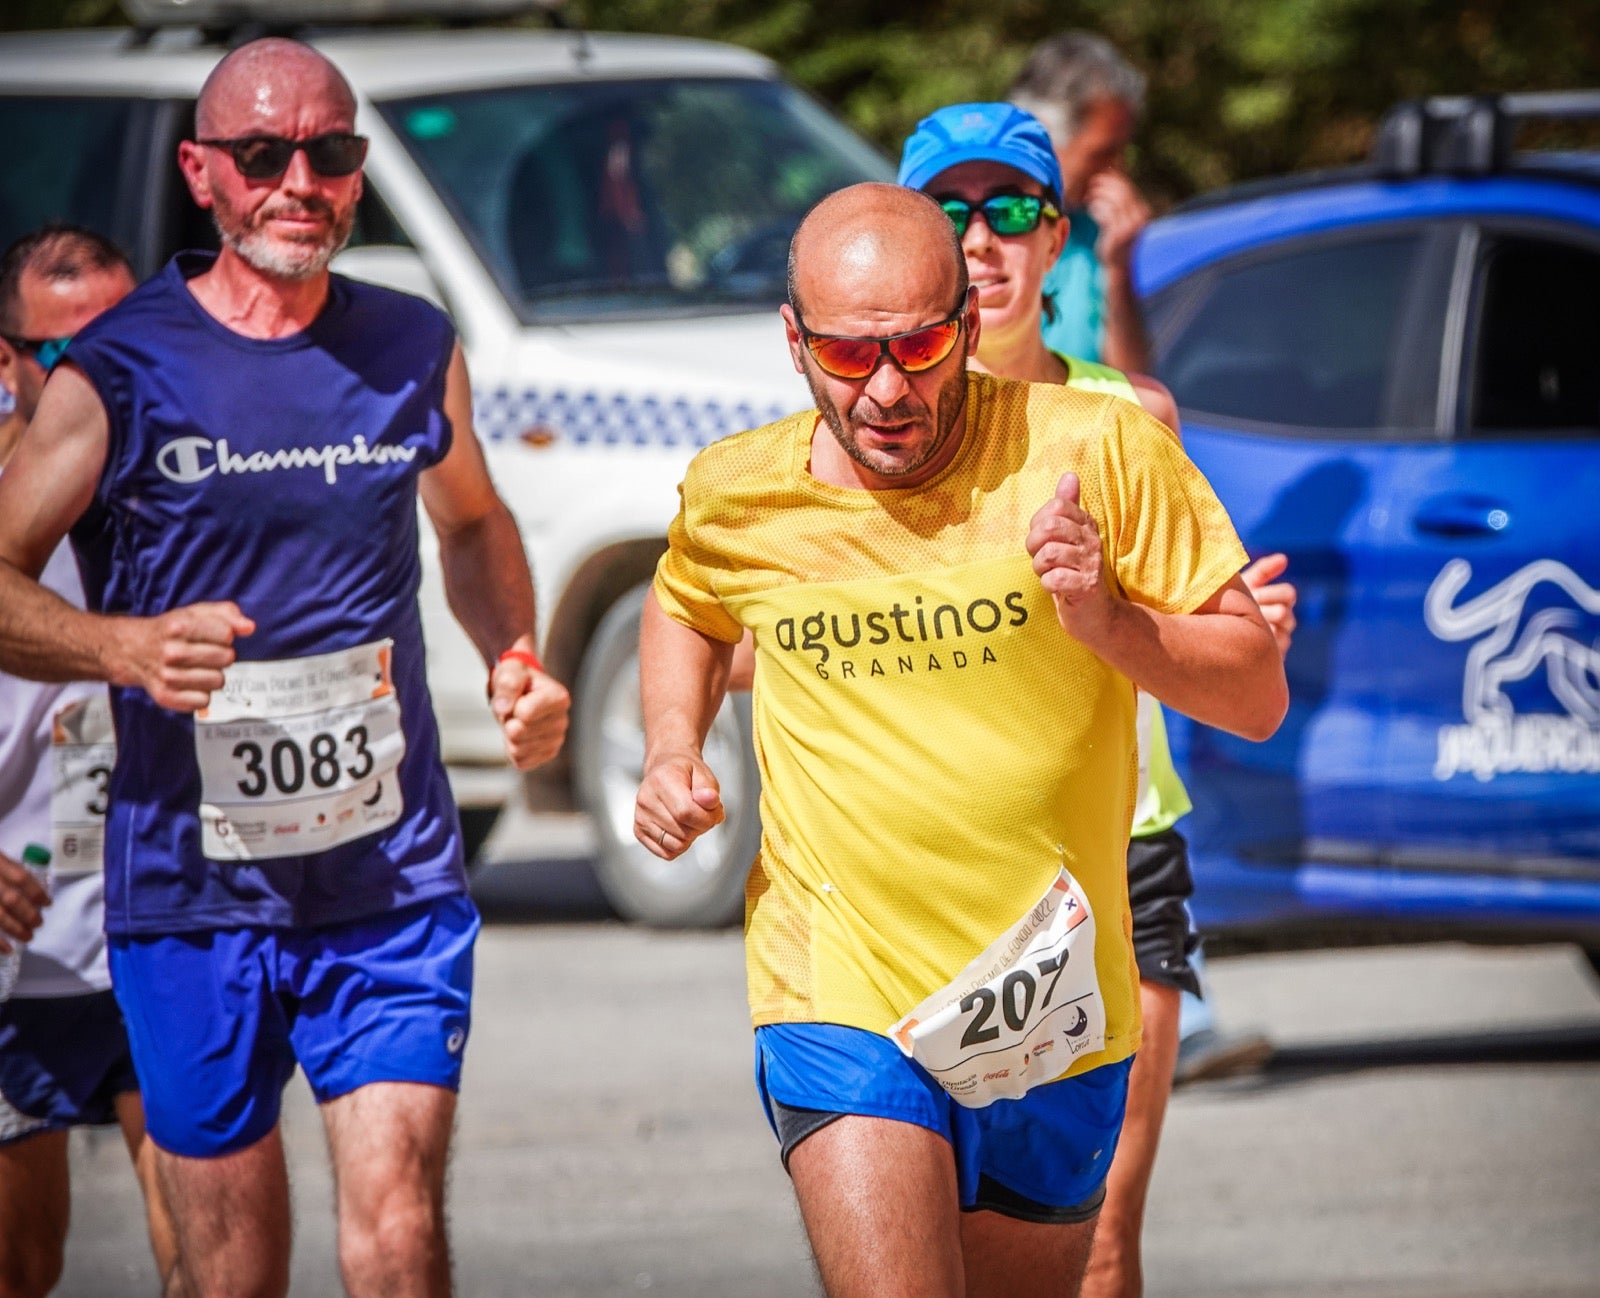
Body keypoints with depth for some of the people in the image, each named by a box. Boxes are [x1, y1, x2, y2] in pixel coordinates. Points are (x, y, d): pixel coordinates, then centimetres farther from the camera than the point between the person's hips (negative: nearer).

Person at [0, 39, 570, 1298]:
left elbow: (473, 526, 26)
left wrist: (518, 662, 7)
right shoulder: (121, 371, -3)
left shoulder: (413, 349, 8)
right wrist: (129, 648, -23)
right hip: (192, 884, -2)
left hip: (393, 880, 2)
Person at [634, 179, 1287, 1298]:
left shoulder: (1102, 454, -10)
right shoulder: (738, 495, -3)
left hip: (1058, 1018, 1)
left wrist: (1106, 620, -22)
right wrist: (673, 749, 4)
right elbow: (685, 609, 23)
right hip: (841, 1005, -1)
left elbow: (1258, 694, -5)